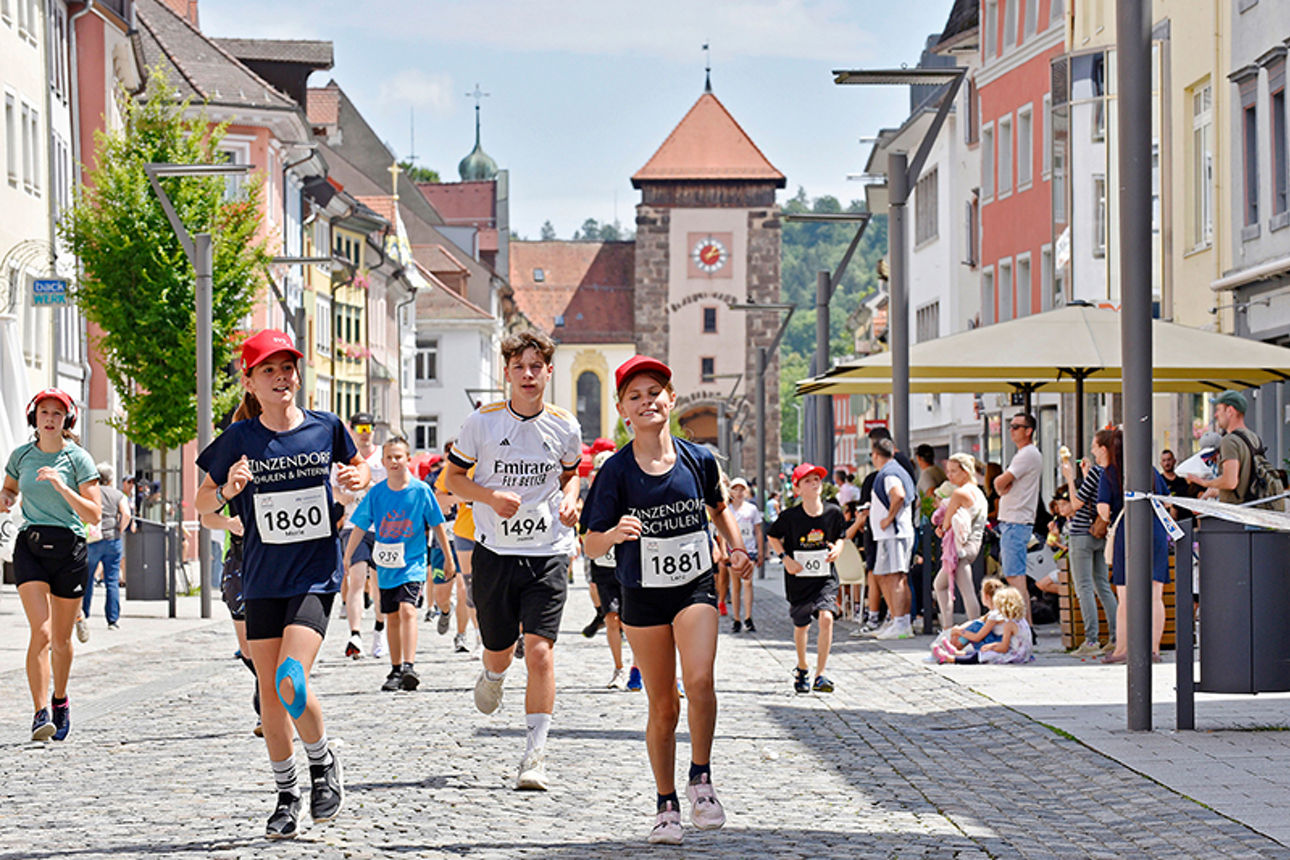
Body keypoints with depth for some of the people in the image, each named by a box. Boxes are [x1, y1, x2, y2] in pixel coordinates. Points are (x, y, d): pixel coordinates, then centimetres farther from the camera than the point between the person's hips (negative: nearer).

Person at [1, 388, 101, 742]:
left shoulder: (78, 459, -2)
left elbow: (94, 515, -7)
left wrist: (61, 486, -19)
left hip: (69, 549, -1)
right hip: (30, 546, 1)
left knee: (61, 639, 9)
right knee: (41, 633, -16)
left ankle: (59, 699, 35)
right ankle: (40, 713, -16)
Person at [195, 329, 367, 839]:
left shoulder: (325, 428, -1)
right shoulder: (239, 439, -1)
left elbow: (358, 466, 17)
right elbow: (202, 504, 6)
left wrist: (360, 477, -5)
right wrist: (228, 490, -15)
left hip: (315, 575, -2)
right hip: (262, 581, 2)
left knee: (292, 682, -19)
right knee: (269, 692, 5)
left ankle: (323, 762, 7)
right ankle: (287, 794, 20)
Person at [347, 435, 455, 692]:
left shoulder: (421, 490, -6)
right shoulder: (376, 493, -2)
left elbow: (437, 525, 3)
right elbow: (359, 528, 4)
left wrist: (448, 559, 8)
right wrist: (345, 560, 3)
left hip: (413, 563, -3)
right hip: (386, 565, 3)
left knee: (407, 609, -21)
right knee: (393, 617, 11)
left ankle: (410, 666, -27)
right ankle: (396, 671, 22)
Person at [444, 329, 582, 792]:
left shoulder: (565, 426, 1)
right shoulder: (483, 421, -4)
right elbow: (453, 477, 4)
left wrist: (570, 499, -2)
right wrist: (491, 497, -14)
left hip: (548, 553, 0)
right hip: (495, 551, 0)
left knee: (540, 650, -13)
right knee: (499, 649, 11)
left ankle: (535, 756, -8)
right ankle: (492, 676, 52)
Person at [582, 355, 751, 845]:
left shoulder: (698, 459, -1)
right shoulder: (617, 470, -7)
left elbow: (718, 509, 19)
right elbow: (592, 545, -6)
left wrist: (737, 549, 5)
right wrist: (615, 533, -27)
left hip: (696, 587, 0)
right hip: (643, 595, 0)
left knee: (699, 680, -23)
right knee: (663, 707, 6)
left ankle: (701, 777, -4)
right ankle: (666, 805, 20)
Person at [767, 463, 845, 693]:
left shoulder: (833, 512, -5)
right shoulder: (790, 516, -10)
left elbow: (840, 536, 13)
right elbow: (772, 536, 6)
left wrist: (837, 548, -9)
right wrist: (786, 558, -8)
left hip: (825, 577, 0)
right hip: (799, 578, 0)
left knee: (826, 617, -21)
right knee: (801, 626, 13)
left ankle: (820, 675, -16)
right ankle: (801, 669, 41)